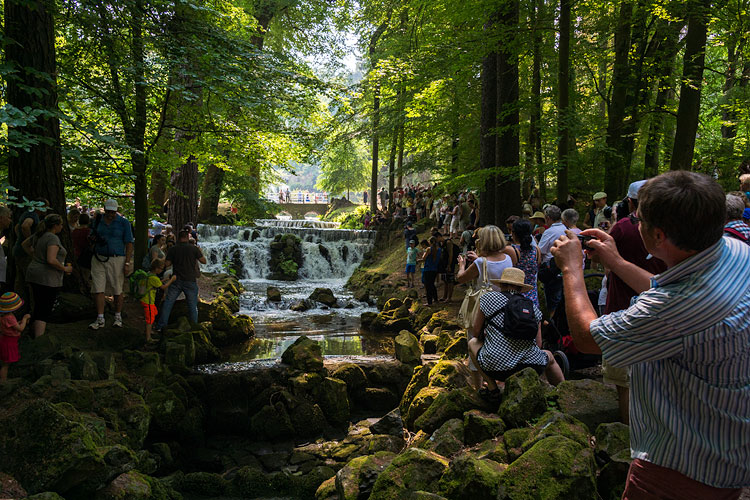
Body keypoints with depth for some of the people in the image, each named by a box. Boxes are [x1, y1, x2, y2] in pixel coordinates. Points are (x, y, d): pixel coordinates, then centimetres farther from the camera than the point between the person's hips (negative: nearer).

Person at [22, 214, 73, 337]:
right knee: (44, 312, -5)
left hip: (35, 276, 9)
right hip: (48, 278, -9)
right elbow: (51, 260, -26)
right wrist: (65, 268, -13)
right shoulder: (53, 238, -17)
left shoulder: (39, 235, 9)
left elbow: (25, 244, 28)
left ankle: (36, 336, 28)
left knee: (38, 308, 18)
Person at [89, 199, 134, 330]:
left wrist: (127, 263, -9)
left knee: (117, 290, 3)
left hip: (116, 259, -3)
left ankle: (118, 317, 18)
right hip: (99, 259, 3)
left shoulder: (123, 222, -1)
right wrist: (97, 239, -1)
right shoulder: (98, 220, 10)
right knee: (98, 289, -3)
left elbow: (129, 243, -3)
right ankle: (100, 319, 3)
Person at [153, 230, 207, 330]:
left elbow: (167, 264, 0)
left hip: (176, 281, 1)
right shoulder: (194, 248, -5)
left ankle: (161, 326, 10)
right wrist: (200, 251, 19)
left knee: (168, 303, 10)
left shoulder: (172, 249, -1)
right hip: (190, 281, -1)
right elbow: (204, 261, 2)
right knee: (193, 306, 8)